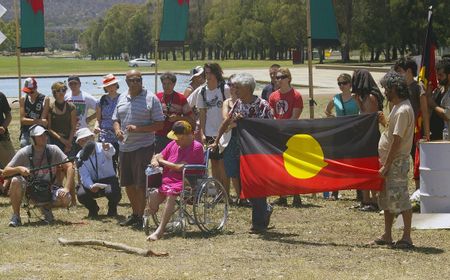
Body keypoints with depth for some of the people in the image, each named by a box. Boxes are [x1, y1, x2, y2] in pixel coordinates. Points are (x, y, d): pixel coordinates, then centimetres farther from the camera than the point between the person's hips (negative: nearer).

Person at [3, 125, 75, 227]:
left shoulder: (53, 150, -7)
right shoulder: (24, 153, -9)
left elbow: (69, 167, -11)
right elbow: (5, 172, -10)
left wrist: (67, 188, -24)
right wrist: (19, 169, -31)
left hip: (50, 190, 1)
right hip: (30, 192, -1)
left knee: (65, 199, -28)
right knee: (16, 181, -30)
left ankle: (47, 207, 7)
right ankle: (15, 216, -13)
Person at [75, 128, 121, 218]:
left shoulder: (102, 148, -14)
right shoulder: (80, 157, -6)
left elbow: (111, 152, -40)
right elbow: (85, 176, -11)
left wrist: (108, 149, -67)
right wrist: (91, 186, -34)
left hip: (108, 180, -2)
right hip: (91, 182, 2)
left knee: (112, 192, -35)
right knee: (81, 194, -27)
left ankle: (112, 209, 3)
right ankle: (93, 209, 9)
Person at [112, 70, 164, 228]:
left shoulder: (151, 99, -7)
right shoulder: (122, 98, 12)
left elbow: (159, 124, -9)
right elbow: (116, 119, 19)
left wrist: (138, 129, -20)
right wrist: (117, 129, -4)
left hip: (143, 147, -6)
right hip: (125, 147, 6)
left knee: (141, 184, -6)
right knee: (128, 184, 13)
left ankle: (140, 217, 3)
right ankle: (135, 213, 28)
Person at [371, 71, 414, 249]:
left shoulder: (403, 110, -19)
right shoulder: (397, 107, 13)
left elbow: (397, 140, -22)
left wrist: (386, 165, -21)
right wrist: (384, 122, 6)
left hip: (397, 162, -11)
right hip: (389, 161, 11)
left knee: (399, 199, -8)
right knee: (386, 199, 15)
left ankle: (406, 238, -4)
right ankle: (387, 236, 23)